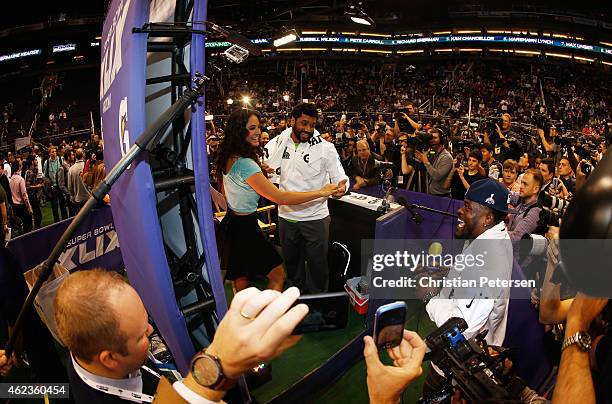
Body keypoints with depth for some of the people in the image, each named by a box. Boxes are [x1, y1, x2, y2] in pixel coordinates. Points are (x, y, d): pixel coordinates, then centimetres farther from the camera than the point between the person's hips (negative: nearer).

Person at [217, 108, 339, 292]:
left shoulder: (229, 158, 3)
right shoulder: (245, 164, -27)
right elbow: (280, 197, -28)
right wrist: (321, 192, -22)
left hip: (231, 222, 9)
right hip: (245, 227, -9)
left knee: (241, 280, 21)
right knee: (278, 275, 3)